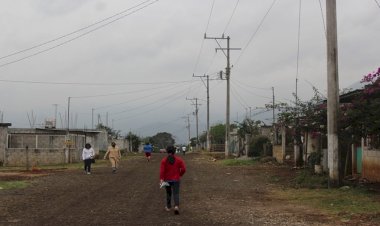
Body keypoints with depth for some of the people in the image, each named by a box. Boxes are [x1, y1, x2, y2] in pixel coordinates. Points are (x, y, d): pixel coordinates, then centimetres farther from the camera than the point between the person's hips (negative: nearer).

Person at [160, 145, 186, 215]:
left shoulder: (164, 160, -6)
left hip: (167, 180, 1)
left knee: (168, 193, 18)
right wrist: (180, 175, 9)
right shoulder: (178, 159, -4)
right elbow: (183, 169, -7)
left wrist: (161, 179, -20)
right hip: (176, 180, -1)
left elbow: (162, 170, -16)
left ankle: (168, 207, 28)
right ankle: (176, 206, -22)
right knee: (176, 194, 0)